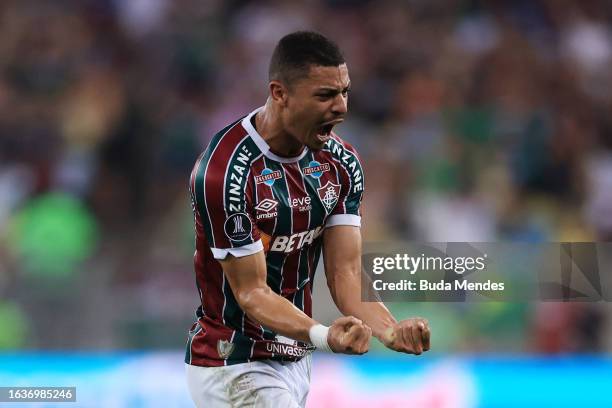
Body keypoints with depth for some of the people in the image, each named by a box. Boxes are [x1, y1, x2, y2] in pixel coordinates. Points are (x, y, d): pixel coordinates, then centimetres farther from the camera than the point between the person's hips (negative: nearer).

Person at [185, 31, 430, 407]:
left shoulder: (341, 162, 0)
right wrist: (323, 335, -37)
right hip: (235, 368, -7)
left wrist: (391, 331, -23)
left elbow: (346, 273, -3)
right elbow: (252, 292, -20)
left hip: (296, 361, 7)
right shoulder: (226, 172, -23)